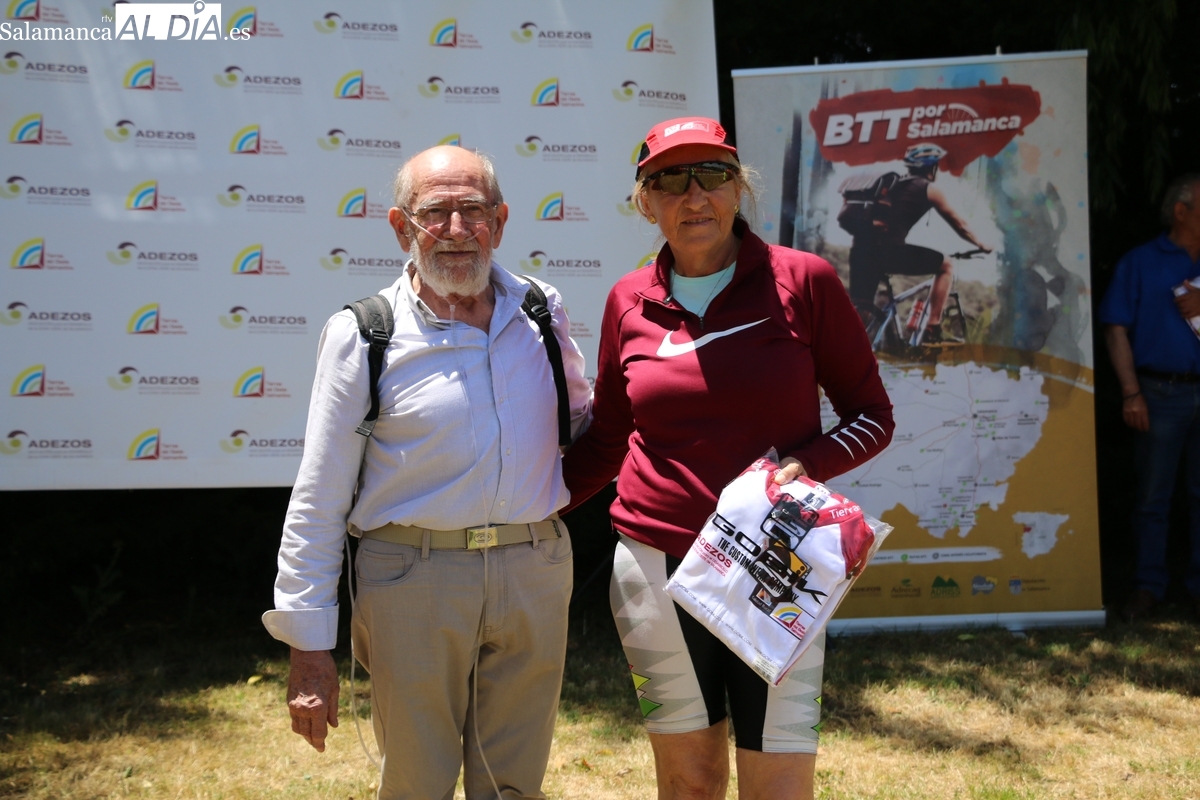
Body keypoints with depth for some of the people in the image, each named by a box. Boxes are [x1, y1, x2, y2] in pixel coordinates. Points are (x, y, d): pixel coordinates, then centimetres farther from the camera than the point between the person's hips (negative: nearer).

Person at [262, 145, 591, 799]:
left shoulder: (541, 312, 6)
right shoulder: (362, 335, -5)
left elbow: (581, 416, 27)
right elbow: (317, 503, -4)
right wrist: (309, 648, -7)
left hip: (533, 573, 4)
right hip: (415, 584, -3)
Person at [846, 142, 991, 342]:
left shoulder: (894, 184, 28)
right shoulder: (928, 189, 10)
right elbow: (959, 224, 17)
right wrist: (982, 245, 31)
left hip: (860, 248, 7)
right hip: (887, 249, -6)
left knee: (860, 310, 15)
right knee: (946, 266, 11)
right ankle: (932, 329, 6)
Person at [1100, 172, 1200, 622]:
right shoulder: (1141, 262, 3)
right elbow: (1117, 329, -2)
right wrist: (1131, 393, -9)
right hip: (1162, 393, -3)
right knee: (1152, 496, 3)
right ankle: (1148, 585, 11)